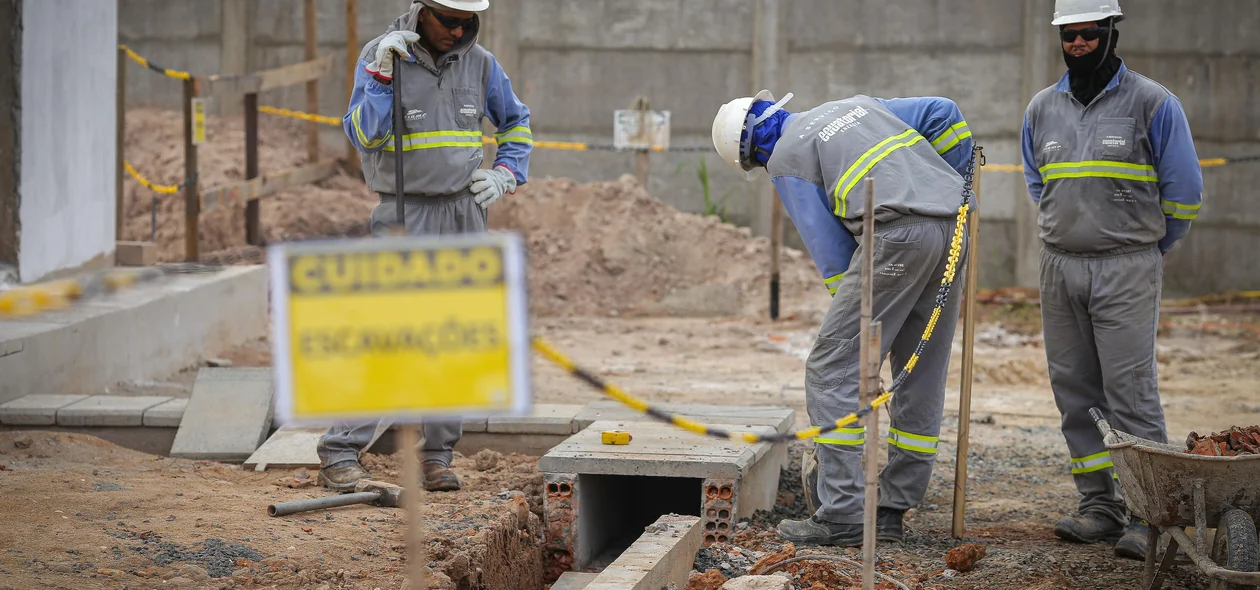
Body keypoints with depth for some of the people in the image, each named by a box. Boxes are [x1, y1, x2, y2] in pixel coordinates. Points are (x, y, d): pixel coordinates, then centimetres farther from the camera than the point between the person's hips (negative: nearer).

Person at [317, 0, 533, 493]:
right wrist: (381, 74, -21)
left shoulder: (479, 62, 5)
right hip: (405, 215, -4)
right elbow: (362, 135, -13)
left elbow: (516, 122, 21)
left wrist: (506, 174, 7)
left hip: (465, 212, 4)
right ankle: (340, 453, -11)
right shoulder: (379, 55, -5)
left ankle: (436, 456, 11)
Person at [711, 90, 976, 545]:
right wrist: (954, 181, 27)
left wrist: (853, 304, 10)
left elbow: (828, 247, 4)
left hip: (897, 235, -8)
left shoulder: (786, 157, 9)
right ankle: (892, 510, 17)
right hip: (953, 225, 8)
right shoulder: (857, 105, 30)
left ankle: (842, 516, -8)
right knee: (922, 379, 13)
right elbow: (943, 112, 23)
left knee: (832, 371, -3)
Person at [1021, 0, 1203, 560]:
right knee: (1076, 392, 6)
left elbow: (1183, 190, 2)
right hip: (1059, 267, 5)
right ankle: (1099, 505, 14)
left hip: (1127, 269, -5)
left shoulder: (1152, 103, -5)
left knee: (1130, 392, -10)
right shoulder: (1042, 108, 10)